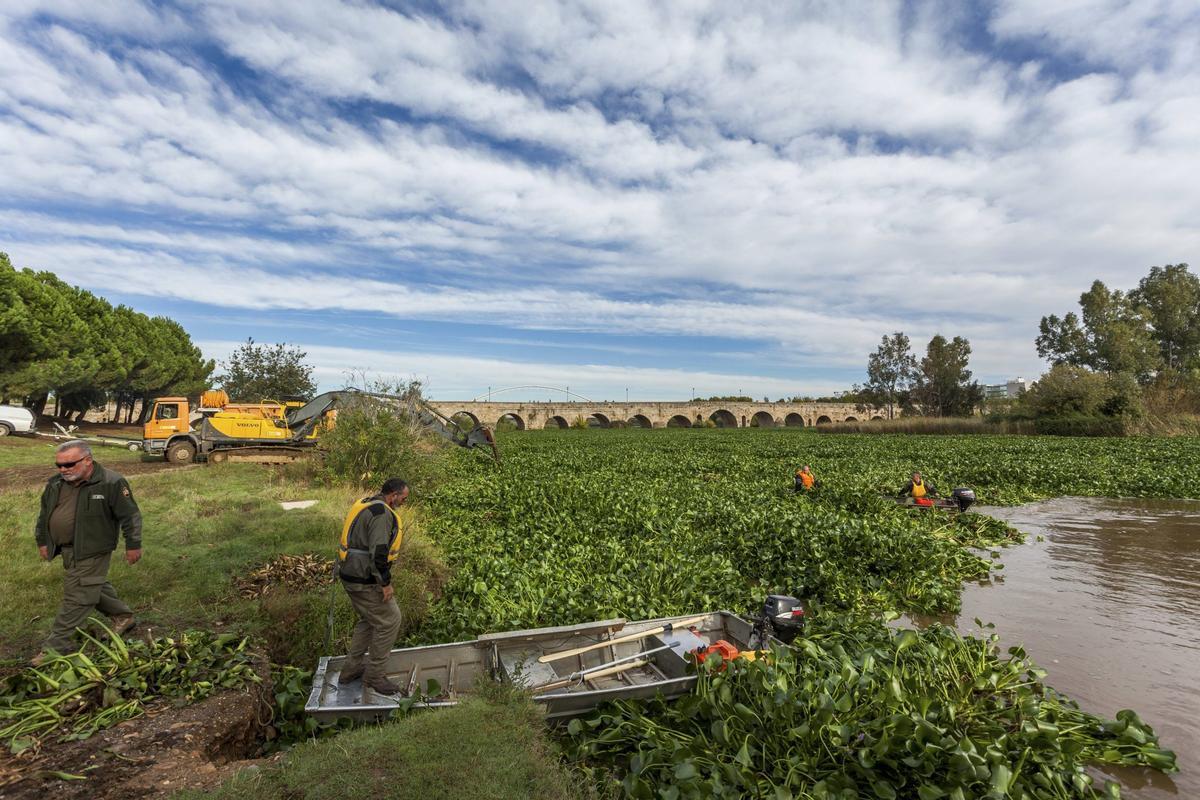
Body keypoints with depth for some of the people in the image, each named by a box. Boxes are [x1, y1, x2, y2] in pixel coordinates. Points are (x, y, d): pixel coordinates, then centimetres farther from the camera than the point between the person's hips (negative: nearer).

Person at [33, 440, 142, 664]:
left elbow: (130, 516, -13)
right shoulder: (56, 483, 4)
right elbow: (44, 514, 20)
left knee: (76, 596, -3)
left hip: (92, 551, -8)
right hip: (67, 550, 8)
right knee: (93, 587, 18)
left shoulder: (111, 483, -17)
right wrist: (42, 541, 20)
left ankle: (57, 645, 7)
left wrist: (133, 545, -11)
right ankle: (123, 616, 35)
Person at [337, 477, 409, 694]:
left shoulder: (365, 505, 12)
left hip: (350, 574, 10)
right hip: (365, 580, -10)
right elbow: (378, 552, -27)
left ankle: (352, 668, 32)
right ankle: (374, 676, 11)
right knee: (389, 621, 0)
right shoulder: (382, 513, -21)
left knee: (369, 619, 23)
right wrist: (385, 583, -19)